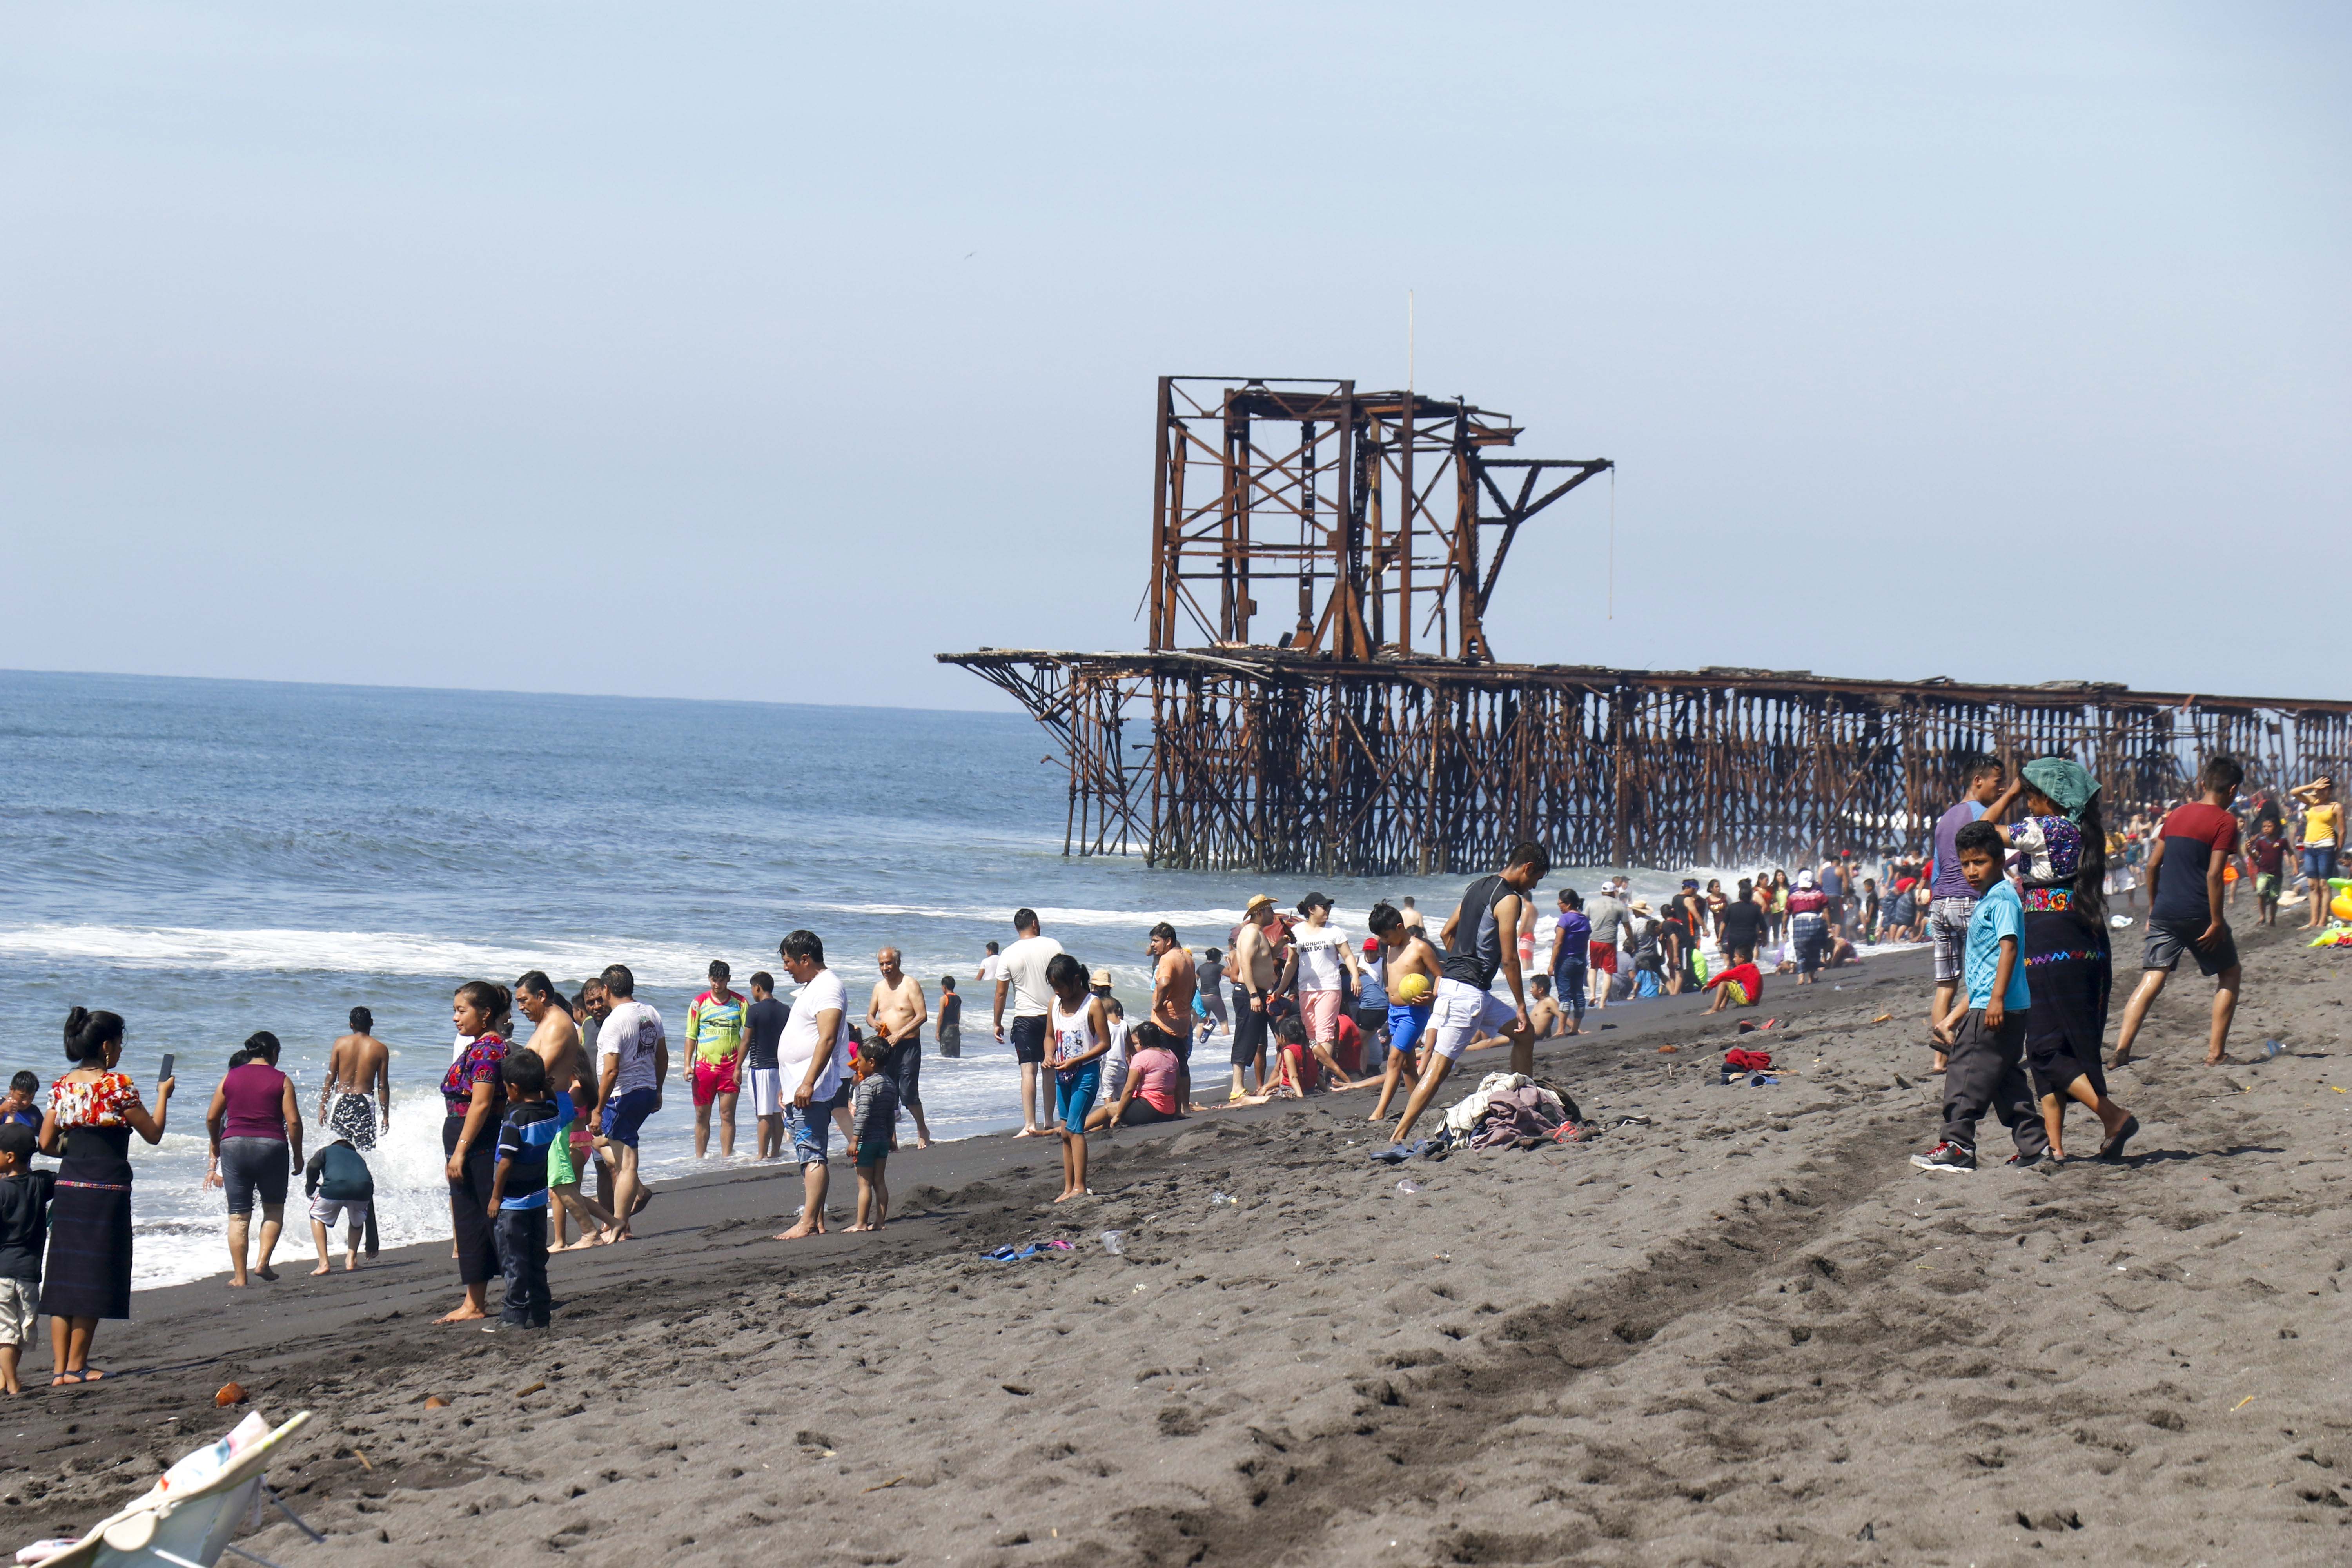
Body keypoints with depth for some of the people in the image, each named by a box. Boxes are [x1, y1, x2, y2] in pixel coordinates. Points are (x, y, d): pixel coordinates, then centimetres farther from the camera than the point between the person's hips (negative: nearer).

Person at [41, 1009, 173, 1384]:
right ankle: (76, 1366, 4)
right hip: (106, 1191, -6)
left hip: (68, 1186, 6)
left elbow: (46, 1143, 10)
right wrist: (163, 1095, 13)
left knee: (63, 1279, 8)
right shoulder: (117, 1085, -10)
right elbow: (153, 1133, -2)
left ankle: (59, 1368, 8)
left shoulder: (64, 1085, 7)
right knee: (94, 1281, 2)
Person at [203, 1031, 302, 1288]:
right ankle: (263, 1262, 1)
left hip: (234, 1145, 2)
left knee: (238, 1216, 6)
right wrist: (298, 1155, 6)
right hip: (271, 1147, -2)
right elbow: (293, 1122, -6)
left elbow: (212, 1118, 9)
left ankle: (239, 1277, 5)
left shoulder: (230, 1078, 7)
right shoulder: (282, 1081, 0)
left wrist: (216, 1148, 26)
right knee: (274, 1209, 17)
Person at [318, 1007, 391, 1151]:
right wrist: (385, 1116, 7)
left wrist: (323, 1107, 9)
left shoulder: (341, 1043, 1)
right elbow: (383, 1086, 0)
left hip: (341, 1102, 1)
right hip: (365, 1104, -1)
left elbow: (330, 1078, 2)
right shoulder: (381, 1049, 0)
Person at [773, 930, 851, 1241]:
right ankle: (816, 1221, 12)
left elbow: (827, 1039, -23)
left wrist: (808, 1083, -28)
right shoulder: (812, 987, 20)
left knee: (812, 1156, -13)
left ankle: (808, 1223, -17)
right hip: (799, 1090, 11)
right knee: (809, 1157, 10)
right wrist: (790, 1087, 26)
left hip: (813, 1091, -11)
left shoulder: (828, 988, -13)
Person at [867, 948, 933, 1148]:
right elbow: (870, 1015, 22)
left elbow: (922, 1016, -11)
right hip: (885, 1047, 6)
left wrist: (900, 1034, -19)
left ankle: (923, 1130, 14)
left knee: (908, 1093, -7)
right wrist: (874, 1023, -4)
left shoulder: (910, 985, -5)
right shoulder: (880, 987, 14)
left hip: (908, 1045, -6)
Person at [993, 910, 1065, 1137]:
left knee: (1028, 1071, -5)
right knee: (1049, 1070, 11)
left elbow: (1001, 994, 0)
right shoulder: (1053, 946, -2)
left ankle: (1030, 1125, -16)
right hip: (1052, 1015, 1)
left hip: (1025, 1018, -1)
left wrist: (998, 1024, 10)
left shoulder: (1009, 955, -2)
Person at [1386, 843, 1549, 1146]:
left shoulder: (1479, 886, 14)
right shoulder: (1509, 900, -13)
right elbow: (1508, 959, -14)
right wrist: (1521, 1006, -8)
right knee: (1440, 1066, -11)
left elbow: (1446, 934, 20)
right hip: (1467, 992, -10)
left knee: (1525, 1035, 21)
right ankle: (1399, 1137, -14)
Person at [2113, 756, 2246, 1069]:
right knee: (2229, 973, 15)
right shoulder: (2225, 822, -6)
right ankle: (2216, 1052, 10)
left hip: (2164, 911, 5)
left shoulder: (2178, 814, 13)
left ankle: (2121, 1049, -14)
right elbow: (2213, 874, -15)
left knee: (2152, 979, 2)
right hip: (2198, 914, -5)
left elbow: (2153, 863, 13)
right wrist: (2217, 922, -12)